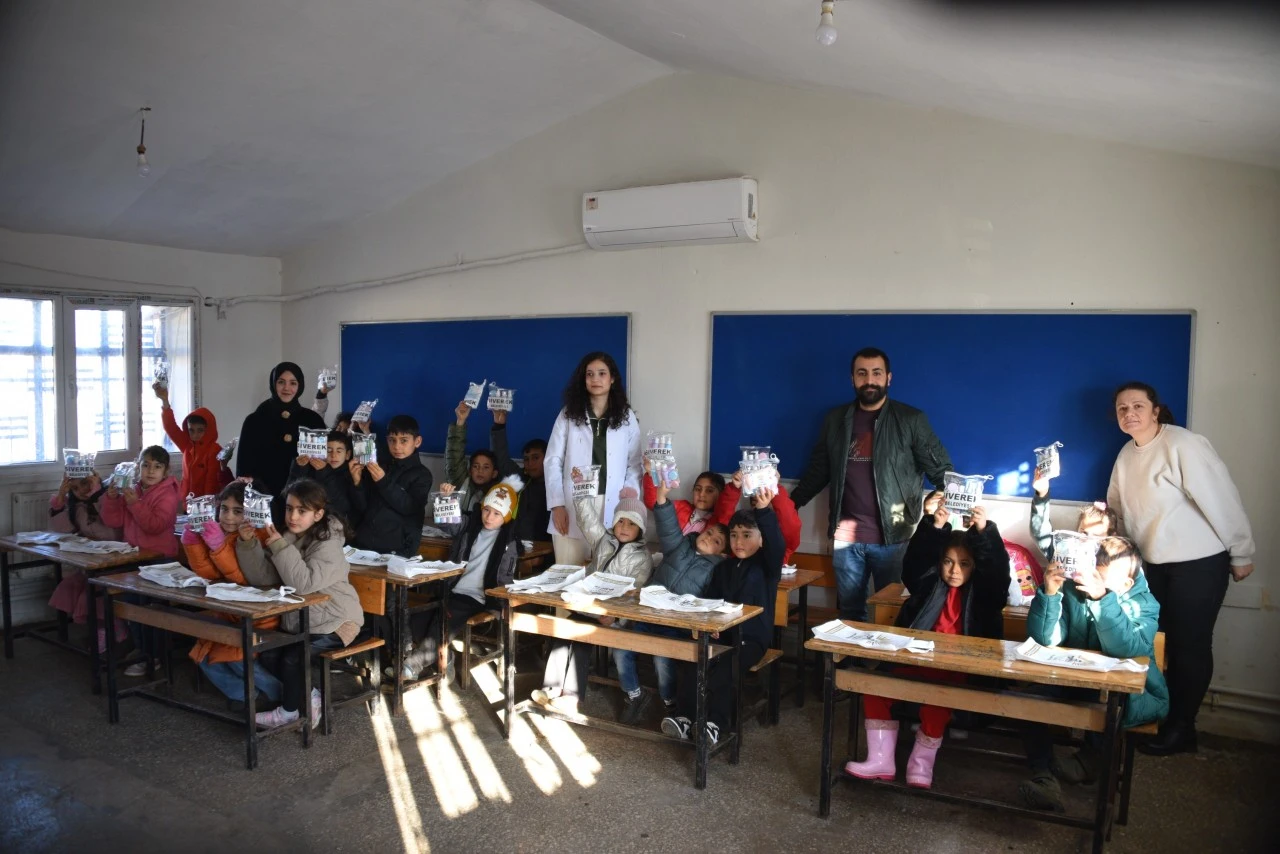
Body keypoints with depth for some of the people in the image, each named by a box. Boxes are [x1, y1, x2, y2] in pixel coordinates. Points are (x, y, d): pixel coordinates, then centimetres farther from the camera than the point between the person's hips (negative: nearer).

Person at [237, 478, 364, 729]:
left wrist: (280, 547, -32)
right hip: (300, 619, 8)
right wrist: (248, 544, -20)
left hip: (336, 621, -7)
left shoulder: (328, 544, -20)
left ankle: (291, 710, 9)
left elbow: (304, 584, -31)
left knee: (292, 657, -18)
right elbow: (262, 577, -6)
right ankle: (308, 696, 12)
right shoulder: (288, 538, 2)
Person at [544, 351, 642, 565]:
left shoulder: (627, 417, 7)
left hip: (611, 512, 0)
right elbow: (552, 461, 4)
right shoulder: (569, 414, 6)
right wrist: (557, 504, -6)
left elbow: (634, 466, 6)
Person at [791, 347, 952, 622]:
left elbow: (941, 470, -2)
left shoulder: (911, 419, -2)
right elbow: (818, 470, 14)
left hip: (892, 537, -3)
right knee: (850, 613, 14)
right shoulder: (836, 419, 8)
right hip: (846, 536, 3)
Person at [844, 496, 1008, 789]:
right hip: (919, 661, 3)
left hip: (962, 671, -3)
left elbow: (999, 568, -12)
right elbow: (915, 562, -6)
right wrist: (935, 527, -20)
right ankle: (881, 761, -7)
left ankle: (921, 764, -10)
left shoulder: (983, 591, 5)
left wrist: (983, 531, -28)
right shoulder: (930, 584, 11)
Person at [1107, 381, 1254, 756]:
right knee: (1157, 642, 14)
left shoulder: (1184, 445, -18)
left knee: (1190, 645, 3)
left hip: (1199, 563, -7)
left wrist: (1241, 554, -12)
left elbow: (1223, 500, -16)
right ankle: (1157, 715, 28)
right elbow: (1117, 510, 14)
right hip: (1153, 564, 7)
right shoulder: (1126, 455, 5)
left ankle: (1181, 727, 17)